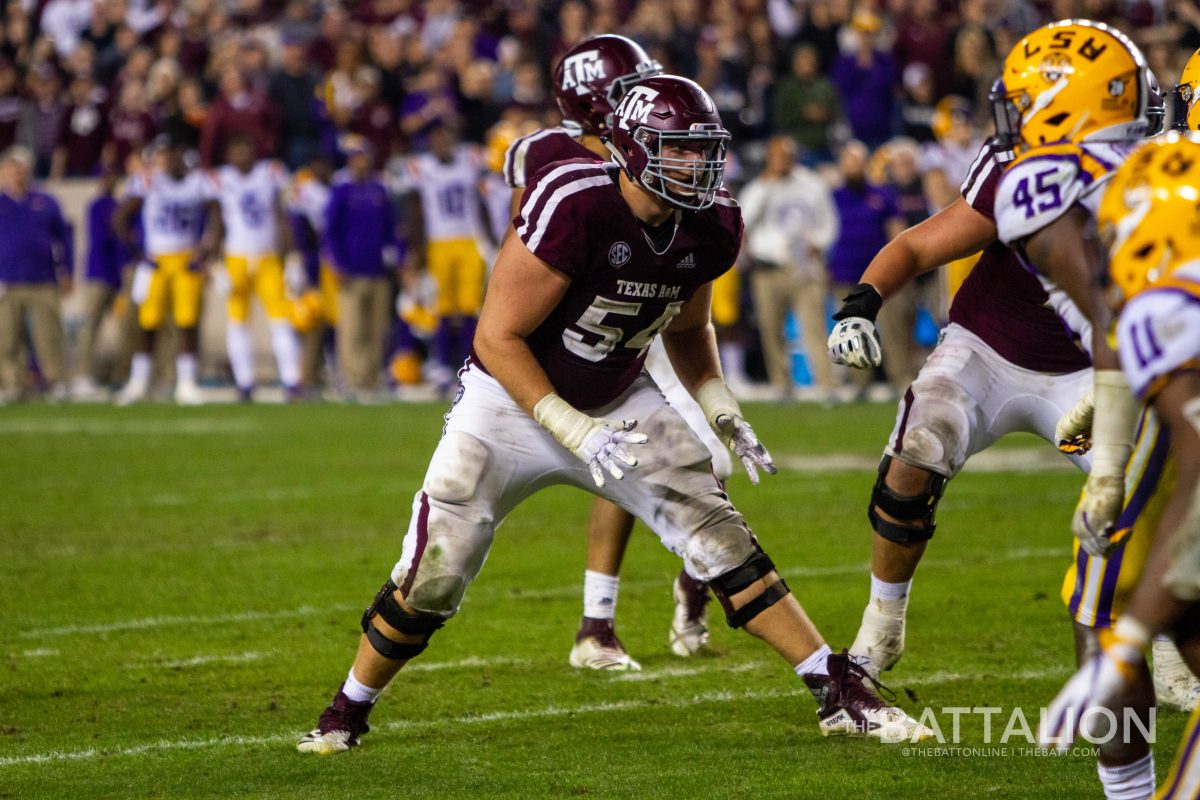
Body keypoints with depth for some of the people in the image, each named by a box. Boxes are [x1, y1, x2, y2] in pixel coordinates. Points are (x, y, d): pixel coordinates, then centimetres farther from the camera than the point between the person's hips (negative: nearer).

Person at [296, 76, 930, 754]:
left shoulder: (712, 227, -10)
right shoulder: (573, 207, -30)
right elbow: (498, 338, -24)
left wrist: (721, 409, -1)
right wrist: (577, 434, -28)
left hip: (619, 403, 5)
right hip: (514, 402, -4)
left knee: (723, 541, -7)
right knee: (431, 579, -5)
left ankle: (840, 694, -3)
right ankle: (348, 713, 18)